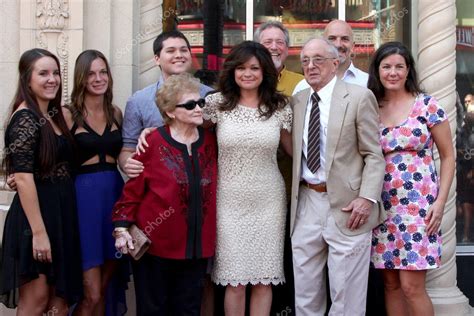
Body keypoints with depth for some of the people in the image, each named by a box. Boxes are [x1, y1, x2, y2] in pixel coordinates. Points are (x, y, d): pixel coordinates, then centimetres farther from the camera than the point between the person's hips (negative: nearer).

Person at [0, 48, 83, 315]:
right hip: (36, 213, -8)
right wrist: (38, 231, -23)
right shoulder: (25, 118, -14)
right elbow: (23, 178, -20)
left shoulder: (55, 114, 12)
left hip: (61, 212, 9)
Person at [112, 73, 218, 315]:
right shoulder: (153, 143, -9)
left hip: (197, 247, 4)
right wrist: (122, 227, -13)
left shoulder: (210, 141, 4)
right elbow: (133, 189, -5)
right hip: (156, 245, -4)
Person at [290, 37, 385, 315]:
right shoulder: (297, 101, 12)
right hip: (306, 202, 5)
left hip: (346, 205, -5)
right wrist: (294, 194, 8)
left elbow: (374, 155, -5)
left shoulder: (360, 97, -3)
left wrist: (367, 197, -16)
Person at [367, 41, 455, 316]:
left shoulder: (428, 105, -2)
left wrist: (440, 202, -7)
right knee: (391, 283, 9)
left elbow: (448, 156, 1)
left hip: (419, 204, -3)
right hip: (384, 205, 4)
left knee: (412, 286, -6)